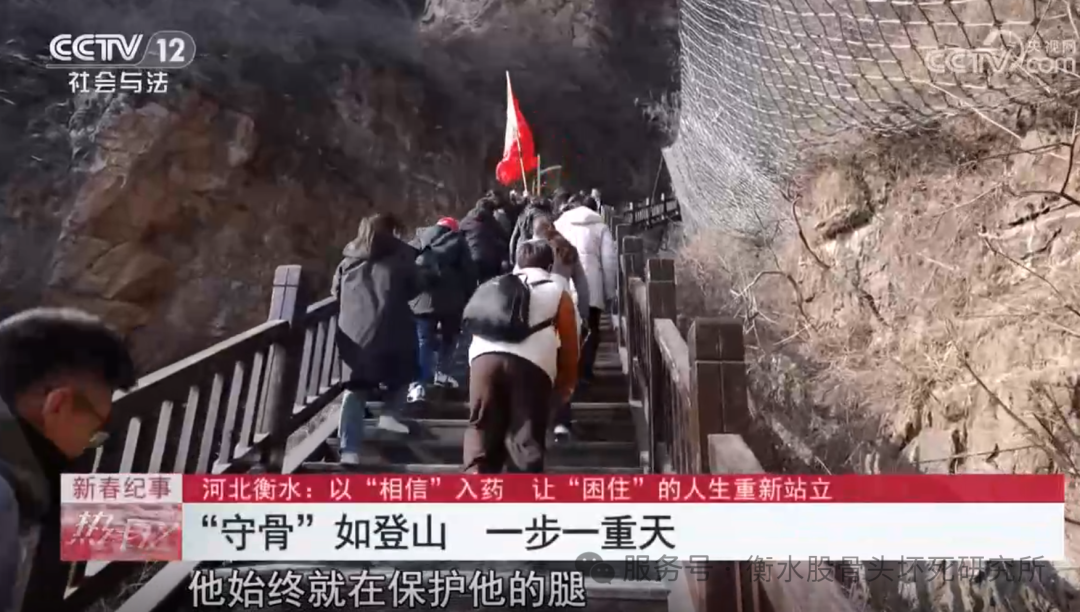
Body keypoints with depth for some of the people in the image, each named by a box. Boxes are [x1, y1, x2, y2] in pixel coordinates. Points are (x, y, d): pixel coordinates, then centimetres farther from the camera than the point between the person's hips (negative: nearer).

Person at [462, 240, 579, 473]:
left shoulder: (494, 286, 32)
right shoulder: (558, 293, 24)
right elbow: (569, 348, 21)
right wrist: (566, 385, 37)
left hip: (485, 356, 2)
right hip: (531, 363, -2)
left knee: (481, 433, 12)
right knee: (526, 442, 5)